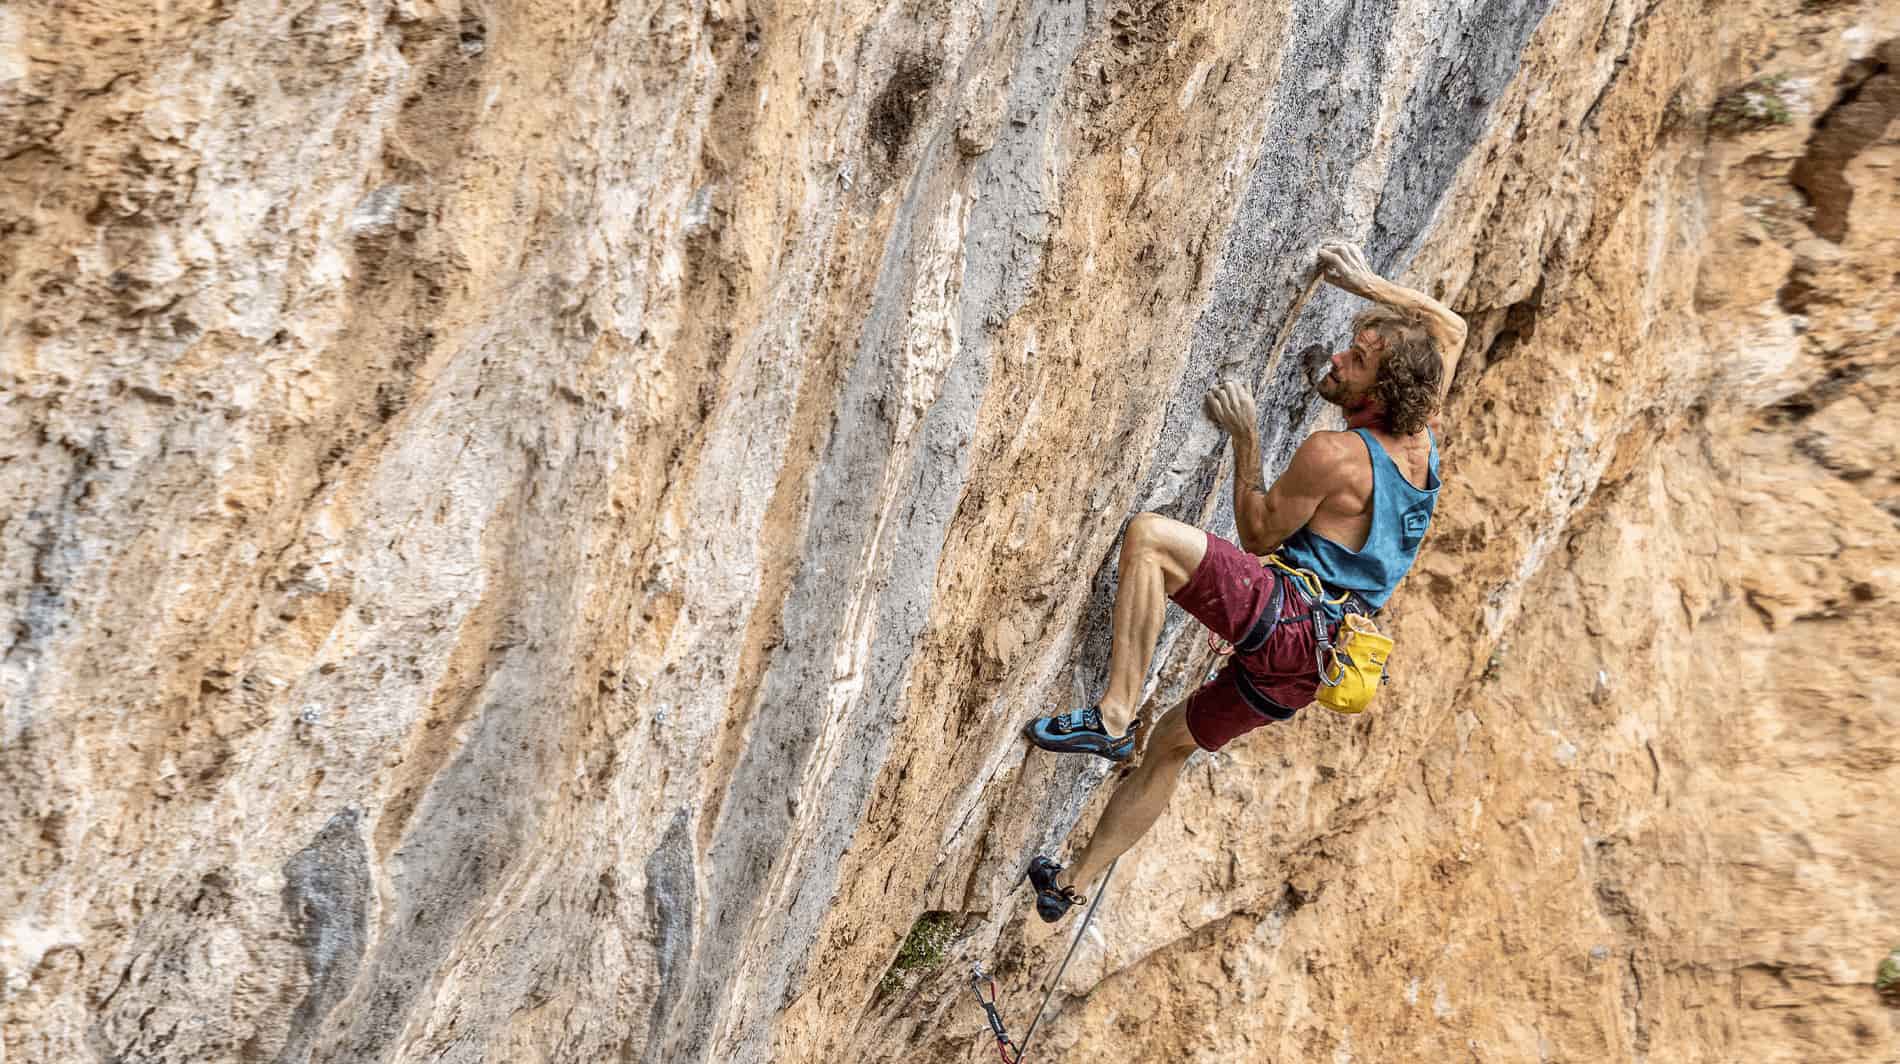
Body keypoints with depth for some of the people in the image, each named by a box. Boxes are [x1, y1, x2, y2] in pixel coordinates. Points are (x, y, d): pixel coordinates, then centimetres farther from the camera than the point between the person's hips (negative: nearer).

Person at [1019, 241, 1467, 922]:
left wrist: (1245, 439, -4)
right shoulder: (1420, 439, 8)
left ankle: (1112, 717, -25)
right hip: (1311, 660, 9)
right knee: (1170, 745, 19)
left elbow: (1257, 536, -7)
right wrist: (1368, 285, 22)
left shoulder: (1334, 454, -16)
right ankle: (1072, 884, 28)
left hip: (1285, 618, -9)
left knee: (1149, 535, -23)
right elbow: (1452, 331, 24)